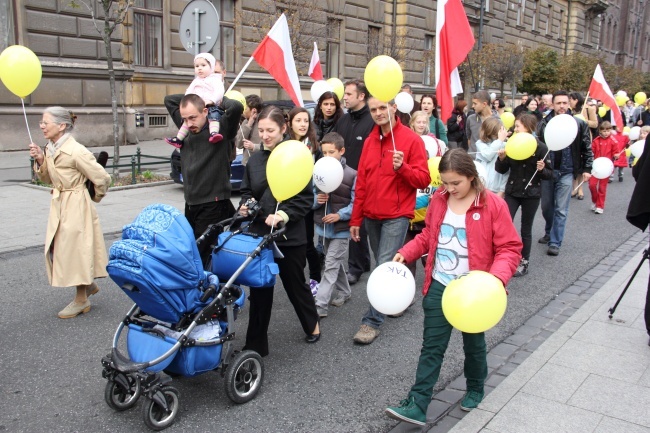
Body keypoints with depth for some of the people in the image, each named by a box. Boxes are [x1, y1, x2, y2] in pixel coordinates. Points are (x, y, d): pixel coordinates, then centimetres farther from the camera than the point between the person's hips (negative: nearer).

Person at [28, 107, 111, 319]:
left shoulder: (76, 151, -21)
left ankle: (82, 300, 18)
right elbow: (47, 178, 16)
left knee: (74, 249, 1)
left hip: (75, 206, -9)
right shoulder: (50, 148, 5)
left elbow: (102, 178, -16)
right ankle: (88, 285, 33)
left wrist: (96, 197, 1)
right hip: (59, 205, 9)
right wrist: (40, 160, -3)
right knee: (57, 250, 13)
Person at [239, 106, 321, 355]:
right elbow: (246, 191, 16)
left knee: (295, 284, 15)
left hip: (289, 236, -3)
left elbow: (306, 198, -9)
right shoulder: (254, 160, 6)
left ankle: (312, 325, 42)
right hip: (258, 234, 3)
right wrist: (245, 205, -6)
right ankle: (255, 344, 18)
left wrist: (283, 215, -22)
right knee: (259, 289, 7)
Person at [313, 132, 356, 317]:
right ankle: (344, 292, 38)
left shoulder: (351, 175, -12)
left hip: (341, 229, -5)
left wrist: (339, 215, -24)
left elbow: (355, 203, -12)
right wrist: (316, 200, -15)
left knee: (331, 266, -5)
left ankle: (320, 305, -4)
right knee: (335, 264, 19)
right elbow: (311, 197, 8)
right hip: (323, 227, 6)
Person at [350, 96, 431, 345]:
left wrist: (402, 167, -26)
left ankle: (372, 322, -3)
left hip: (396, 216, -6)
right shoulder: (370, 141, 9)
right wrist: (356, 219, 10)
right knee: (384, 266, 16)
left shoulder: (411, 139, -7)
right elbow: (361, 182, 10)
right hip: (371, 216, 6)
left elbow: (423, 180, -8)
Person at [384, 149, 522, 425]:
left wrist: (498, 277, -29)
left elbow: (510, 248, -13)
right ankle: (416, 405, 6)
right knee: (431, 347, 4)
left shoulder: (493, 205, -14)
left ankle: (475, 389, 43)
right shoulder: (438, 200, 0)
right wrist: (405, 253, 0)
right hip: (438, 287, 3)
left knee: (473, 343, 19)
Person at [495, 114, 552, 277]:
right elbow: (502, 170, 4)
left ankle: (524, 262, 23)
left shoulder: (540, 147, -9)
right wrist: (501, 158, -15)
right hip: (512, 191, 3)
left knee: (526, 229, 8)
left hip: (531, 194, -3)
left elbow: (549, 174, -5)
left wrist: (542, 169, -26)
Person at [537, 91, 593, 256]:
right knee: (546, 206, 14)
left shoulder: (579, 124, -2)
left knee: (561, 210, -1)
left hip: (566, 172, -2)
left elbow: (587, 148, 3)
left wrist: (587, 169, 0)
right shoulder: (544, 123, -2)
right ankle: (549, 233, 37)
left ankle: (555, 243, 6)